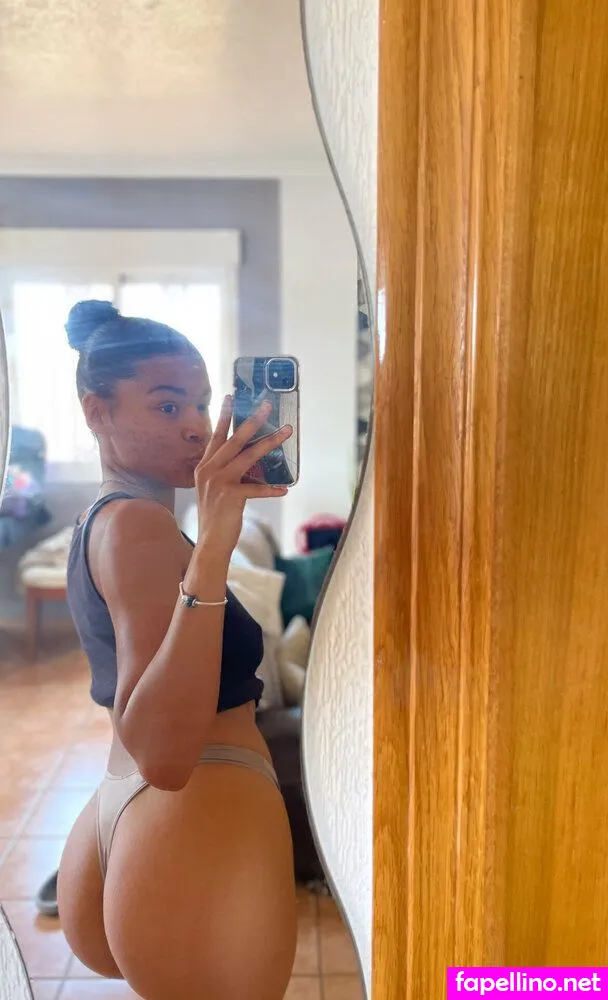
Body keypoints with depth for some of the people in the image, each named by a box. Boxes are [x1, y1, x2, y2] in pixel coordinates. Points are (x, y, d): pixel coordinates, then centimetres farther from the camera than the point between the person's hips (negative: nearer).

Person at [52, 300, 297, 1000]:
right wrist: (212, 547, -37)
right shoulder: (139, 524, -18)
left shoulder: (98, 522, 13)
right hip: (199, 837, -9)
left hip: (115, 834, 9)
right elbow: (163, 751, -31)